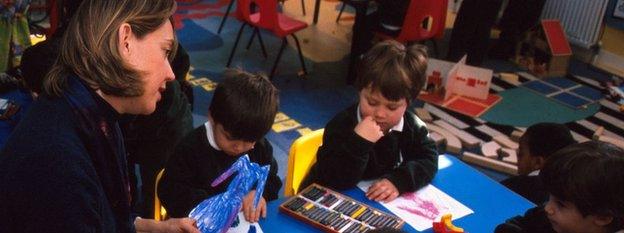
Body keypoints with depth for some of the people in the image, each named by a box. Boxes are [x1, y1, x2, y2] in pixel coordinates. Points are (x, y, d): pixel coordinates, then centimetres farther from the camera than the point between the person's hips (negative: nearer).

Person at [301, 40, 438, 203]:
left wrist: (398, 181, -22)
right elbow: (335, 182, -26)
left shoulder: (411, 125, -5)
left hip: (382, 202, 4)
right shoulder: (341, 126, -20)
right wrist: (358, 142, -37)